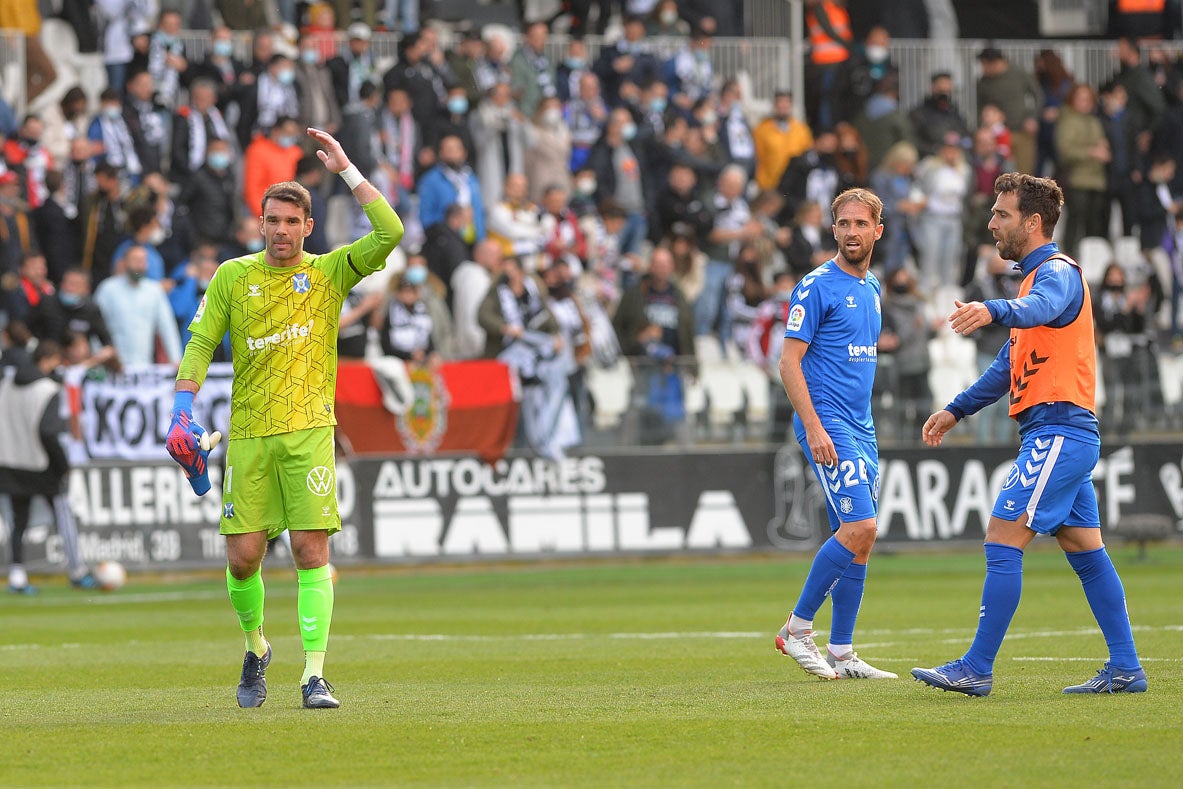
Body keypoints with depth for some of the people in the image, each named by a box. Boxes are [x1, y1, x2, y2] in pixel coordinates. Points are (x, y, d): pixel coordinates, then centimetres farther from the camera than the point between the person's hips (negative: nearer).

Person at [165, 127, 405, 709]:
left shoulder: (330, 272, 5)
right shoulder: (232, 277, 8)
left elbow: (390, 233, -8)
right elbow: (200, 343, 8)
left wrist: (346, 169, -7)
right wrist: (183, 413, -4)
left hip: (309, 430, -1)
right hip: (248, 433, 1)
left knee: (312, 550, -11)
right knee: (243, 557, -1)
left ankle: (314, 676, -9)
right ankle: (255, 648, 26)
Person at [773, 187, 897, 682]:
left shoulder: (871, 288, 16)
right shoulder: (817, 287, -9)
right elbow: (789, 361, -13)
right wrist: (814, 427, -20)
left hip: (860, 428, 8)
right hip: (827, 426, -8)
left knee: (859, 539, 6)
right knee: (858, 529, -18)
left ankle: (841, 654, 10)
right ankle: (797, 629, -7)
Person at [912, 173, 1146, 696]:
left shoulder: (1058, 272, -10)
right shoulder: (1038, 277, 23)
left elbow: (1038, 310, -36)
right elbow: (1012, 363, 31)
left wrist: (993, 311, -56)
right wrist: (957, 410, 28)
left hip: (1057, 431, -11)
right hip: (1064, 435, 11)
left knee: (1003, 542, -12)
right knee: (1085, 552, 9)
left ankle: (977, 669, -14)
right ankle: (1125, 669, 9)